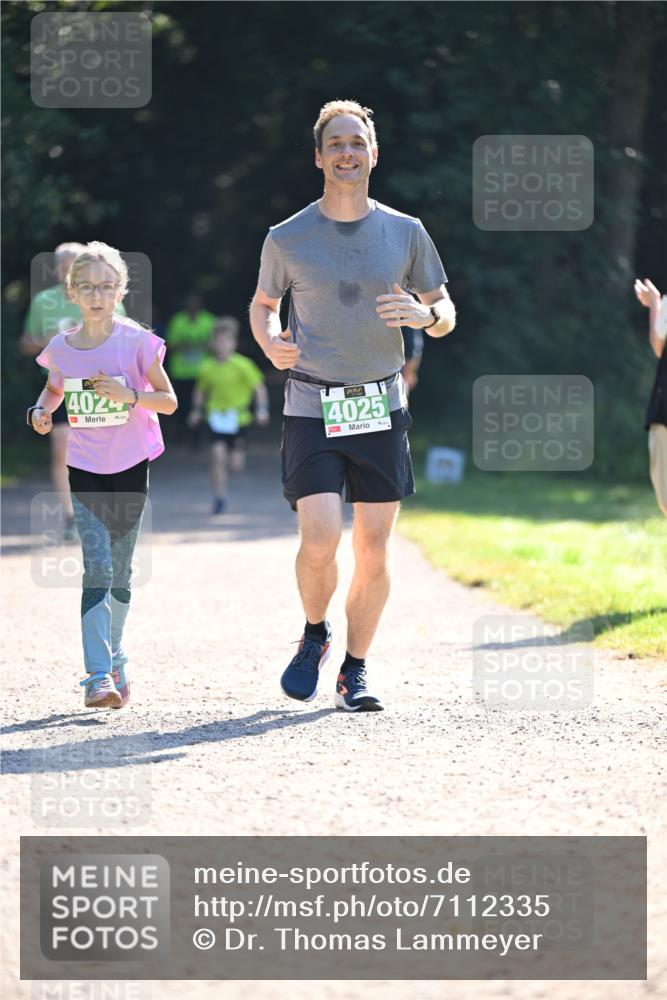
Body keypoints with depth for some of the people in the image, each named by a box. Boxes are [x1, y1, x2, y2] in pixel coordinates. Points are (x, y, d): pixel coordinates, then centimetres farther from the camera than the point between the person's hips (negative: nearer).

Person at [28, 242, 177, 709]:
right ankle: (99, 675, -18)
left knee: (121, 571, 10)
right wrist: (41, 411, -3)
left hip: (130, 466, 0)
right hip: (84, 468, 0)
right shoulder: (61, 348, -1)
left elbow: (169, 400, -5)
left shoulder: (136, 341, -9)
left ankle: (113, 658, 32)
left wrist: (130, 395, -23)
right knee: (97, 567, -13)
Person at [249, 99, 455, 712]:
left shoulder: (406, 233, 5)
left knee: (373, 552, 1)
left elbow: (446, 315, 12)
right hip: (312, 409, -2)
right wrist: (271, 343, -5)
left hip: (381, 409, 2)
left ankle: (355, 672, 16)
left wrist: (424, 314, -12)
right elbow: (263, 305, 17)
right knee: (320, 543, -14)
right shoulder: (287, 239, 1)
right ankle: (315, 636, 15)